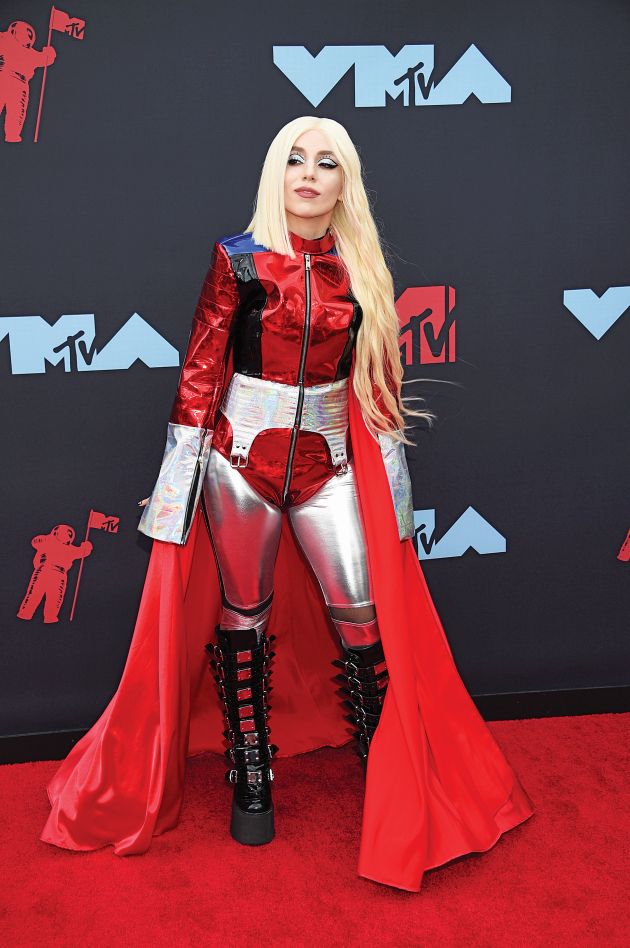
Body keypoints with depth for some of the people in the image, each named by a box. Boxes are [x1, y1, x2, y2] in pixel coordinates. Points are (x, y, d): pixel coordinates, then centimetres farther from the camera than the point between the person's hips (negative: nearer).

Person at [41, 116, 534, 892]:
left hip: (329, 461, 2)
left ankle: (394, 773, 17)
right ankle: (251, 780, 25)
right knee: (243, 613, 8)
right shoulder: (238, 259, -3)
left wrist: (391, 471, 10)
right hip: (241, 457, -2)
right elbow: (200, 371, -3)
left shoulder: (361, 269, 6)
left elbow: (377, 377, 10)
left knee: (365, 614, -2)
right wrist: (182, 473, -5)